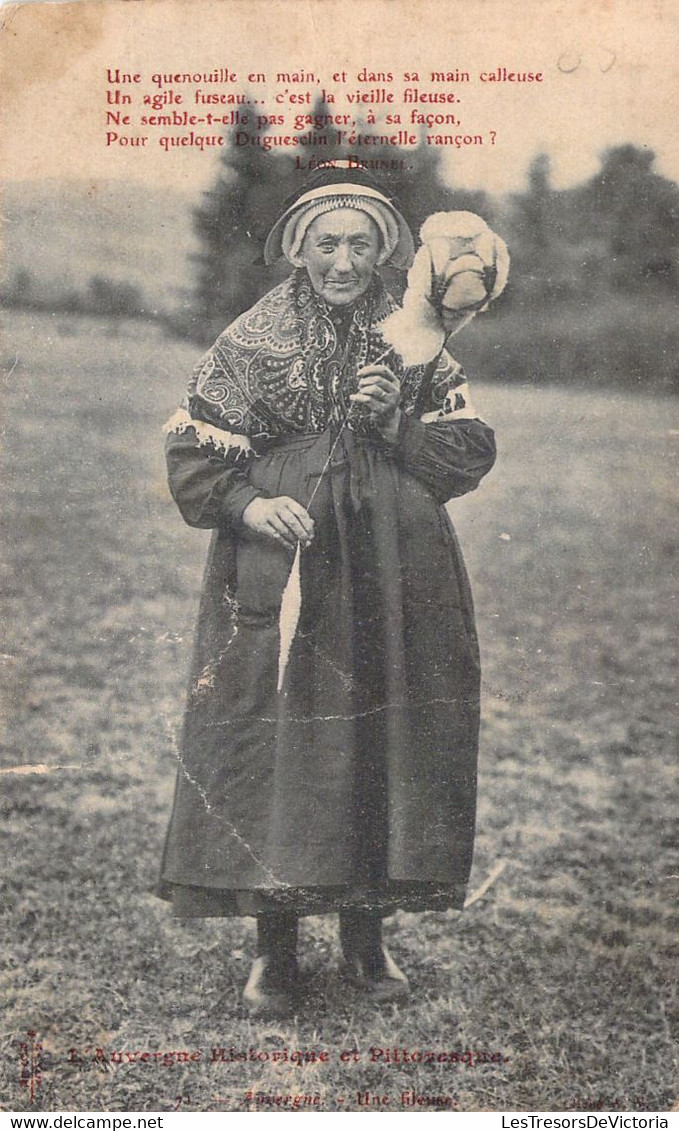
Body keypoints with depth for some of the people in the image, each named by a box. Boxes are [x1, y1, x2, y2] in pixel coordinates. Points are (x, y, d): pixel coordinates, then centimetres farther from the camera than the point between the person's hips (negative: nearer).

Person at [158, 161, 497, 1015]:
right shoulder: (250, 342, 2)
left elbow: (469, 455, 6)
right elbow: (194, 457, 0)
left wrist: (392, 422, -10)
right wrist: (250, 505, -17)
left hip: (391, 582, 2)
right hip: (277, 577, -2)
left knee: (383, 742, 5)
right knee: (270, 739, -3)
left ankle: (366, 936, 22)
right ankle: (274, 948, 14)